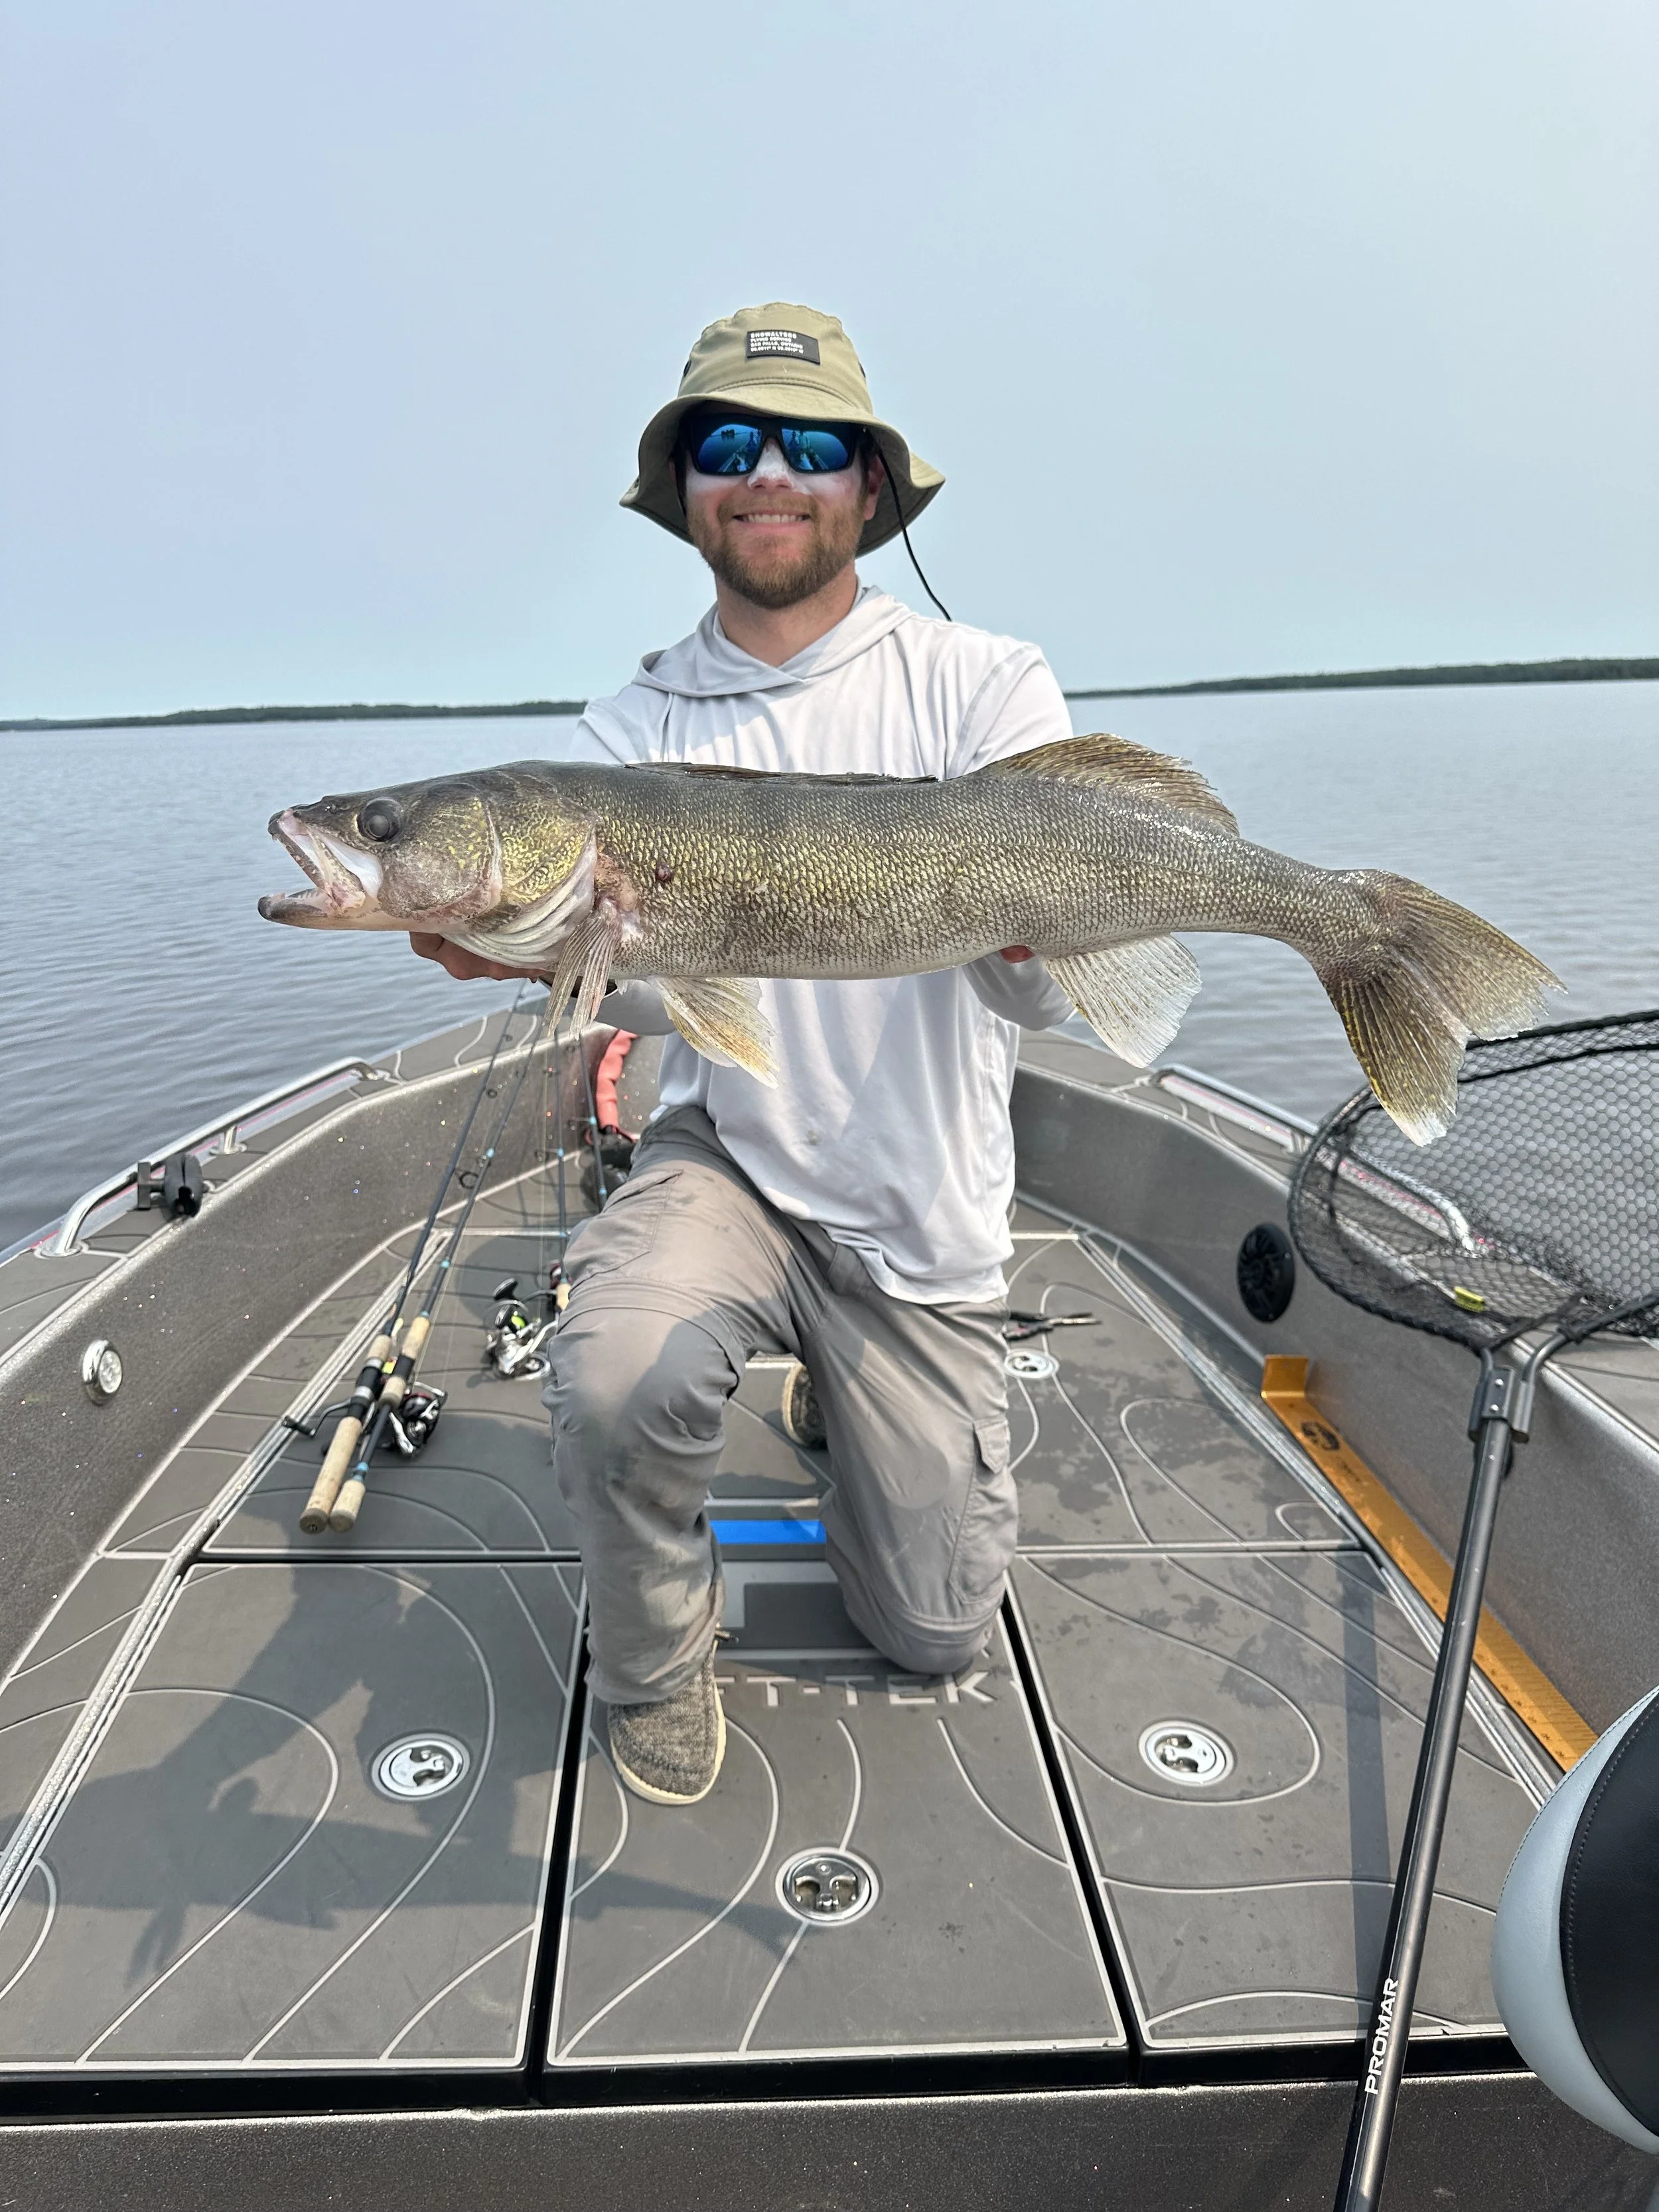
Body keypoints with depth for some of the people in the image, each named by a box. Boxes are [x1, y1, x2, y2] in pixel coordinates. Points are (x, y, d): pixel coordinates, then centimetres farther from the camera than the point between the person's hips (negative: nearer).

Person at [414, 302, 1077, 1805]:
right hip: (724, 1162, 0)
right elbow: (653, 989, -15)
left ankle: (847, 1405, 41)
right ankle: (655, 1662, 3)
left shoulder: (984, 685, -5)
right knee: (610, 1380, -33)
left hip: (921, 1221, 0)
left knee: (936, 1636, 8)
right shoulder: (634, 726, 0)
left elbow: (1043, 991, -16)